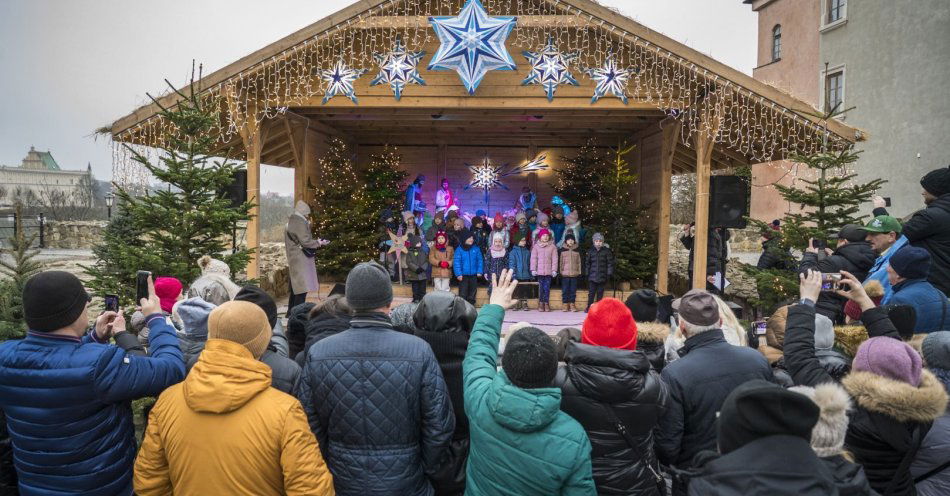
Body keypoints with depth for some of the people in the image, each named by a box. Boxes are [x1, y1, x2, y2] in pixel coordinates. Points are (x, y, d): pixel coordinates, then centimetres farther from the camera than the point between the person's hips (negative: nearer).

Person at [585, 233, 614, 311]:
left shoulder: (606, 251, 1)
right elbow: (587, 263, 11)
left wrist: (609, 274, -4)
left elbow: (610, 263, 1)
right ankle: (589, 307, 7)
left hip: (602, 277, -1)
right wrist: (587, 274, 8)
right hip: (592, 276, 1)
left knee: (600, 293, 5)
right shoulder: (590, 251, 6)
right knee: (591, 293, -1)